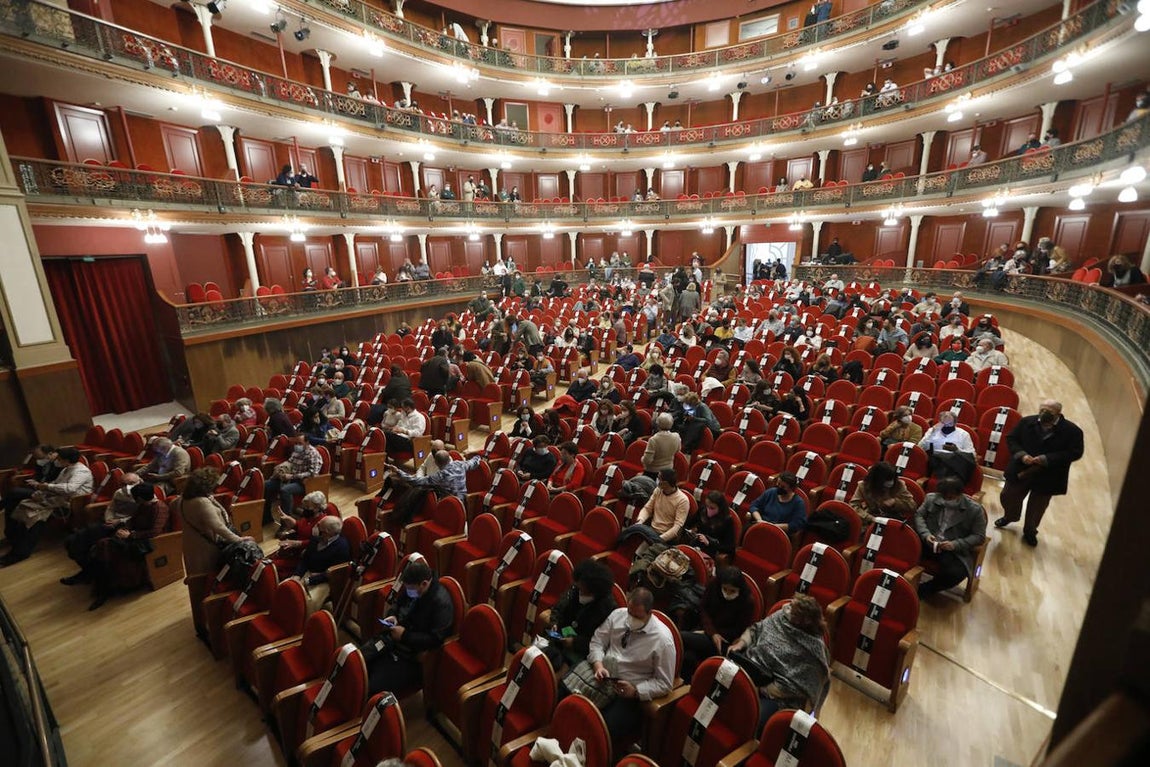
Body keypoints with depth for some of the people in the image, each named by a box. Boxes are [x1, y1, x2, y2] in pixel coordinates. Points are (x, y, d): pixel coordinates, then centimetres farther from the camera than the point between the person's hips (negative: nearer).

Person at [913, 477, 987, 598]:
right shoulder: (932, 498, 4)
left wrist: (955, 544, -17)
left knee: (956, 573, -31)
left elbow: (979, 536, -3)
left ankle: (922, 590, -4)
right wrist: (925, 534, -11)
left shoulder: (974, 509, -4)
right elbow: (919, 515, 8)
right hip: (929, 543, 2)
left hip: (956, 551, -2)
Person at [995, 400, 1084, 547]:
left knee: (1037, 507, 14)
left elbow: (1075, 453, -15)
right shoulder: (1026, 422, -7)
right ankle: (1010, 516, 46)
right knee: (1008, 497, 16)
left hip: (1047, 477, -2)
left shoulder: (1072, 431, -12)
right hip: (1020, 470, 2)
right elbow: (1011, 439, -1)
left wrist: (1046, 459, -25)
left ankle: (1030, 531, 37)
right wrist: (1021, 454, -19)